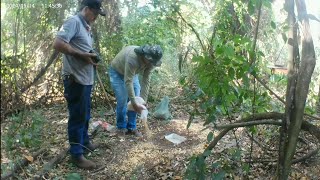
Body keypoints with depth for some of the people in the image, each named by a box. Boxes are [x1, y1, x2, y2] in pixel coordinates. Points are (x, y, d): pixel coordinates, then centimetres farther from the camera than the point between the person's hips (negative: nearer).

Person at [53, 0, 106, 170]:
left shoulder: (86, 27, 17)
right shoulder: (73, 22, -12)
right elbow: (58, 44, -23)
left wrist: (91, 57, 4)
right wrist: (81, 55, -19)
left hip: (86, 79, 9)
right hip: (75, 79, -9)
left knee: (85, 115, 21)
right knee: (77, 116, -1)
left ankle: (84, 142, 38)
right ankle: (76, 154, 10)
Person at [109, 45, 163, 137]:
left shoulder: (150, 61, -22)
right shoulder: (133, 58, -42)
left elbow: (146, 81, -18)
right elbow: (128, 82, -40)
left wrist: (143, 101, -22)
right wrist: (134, 103, -39)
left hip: (132, 73, 6)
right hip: (117, 72, -6)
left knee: (136, 100, -2)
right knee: (122, 100, -11)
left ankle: (131, 127, 10)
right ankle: (121, 127, 8)